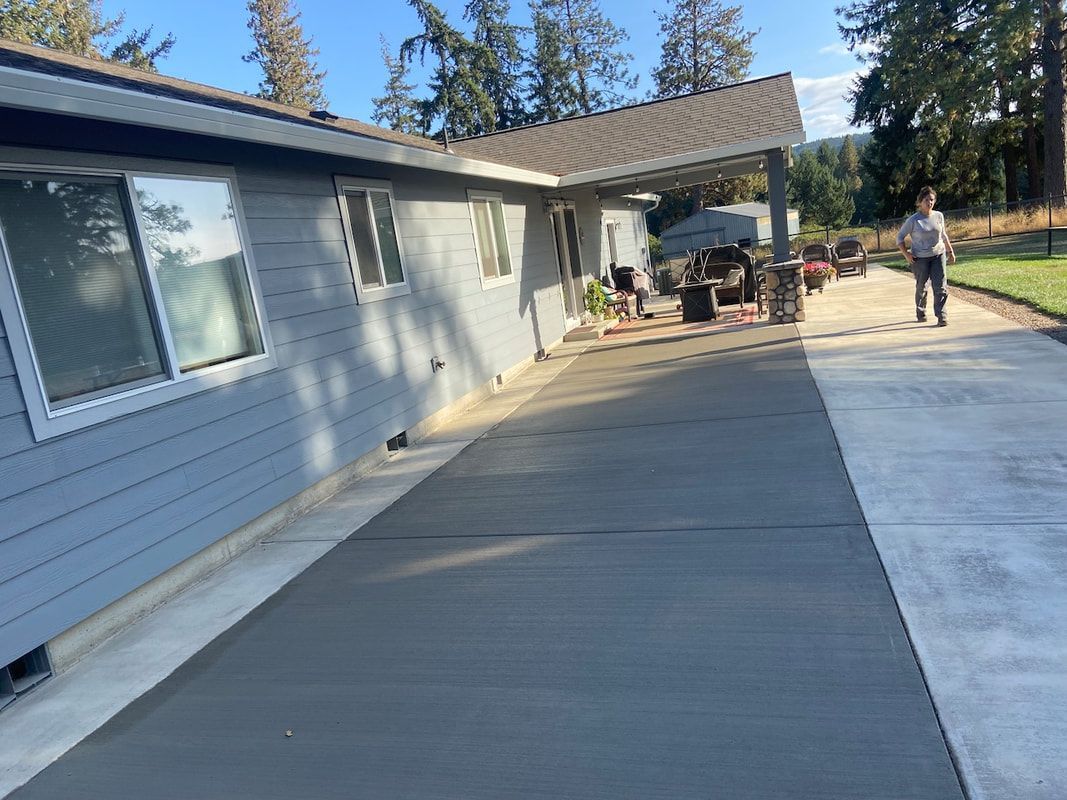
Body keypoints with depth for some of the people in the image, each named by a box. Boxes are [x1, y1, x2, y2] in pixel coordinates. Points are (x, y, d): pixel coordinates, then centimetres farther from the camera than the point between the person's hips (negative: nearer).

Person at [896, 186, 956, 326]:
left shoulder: (939, 216, 3)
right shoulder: (913, 220, -9)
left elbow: (944, 235, 17)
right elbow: (900, 237, -3)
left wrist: (950, 251, 17)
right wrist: (906, 254, -13)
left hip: (938, 255, 3)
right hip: (920, 259, -2)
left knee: (941, 287, -7)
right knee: (921, 287, 9)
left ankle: (941, 315, -6)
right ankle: (920, 312, 30)